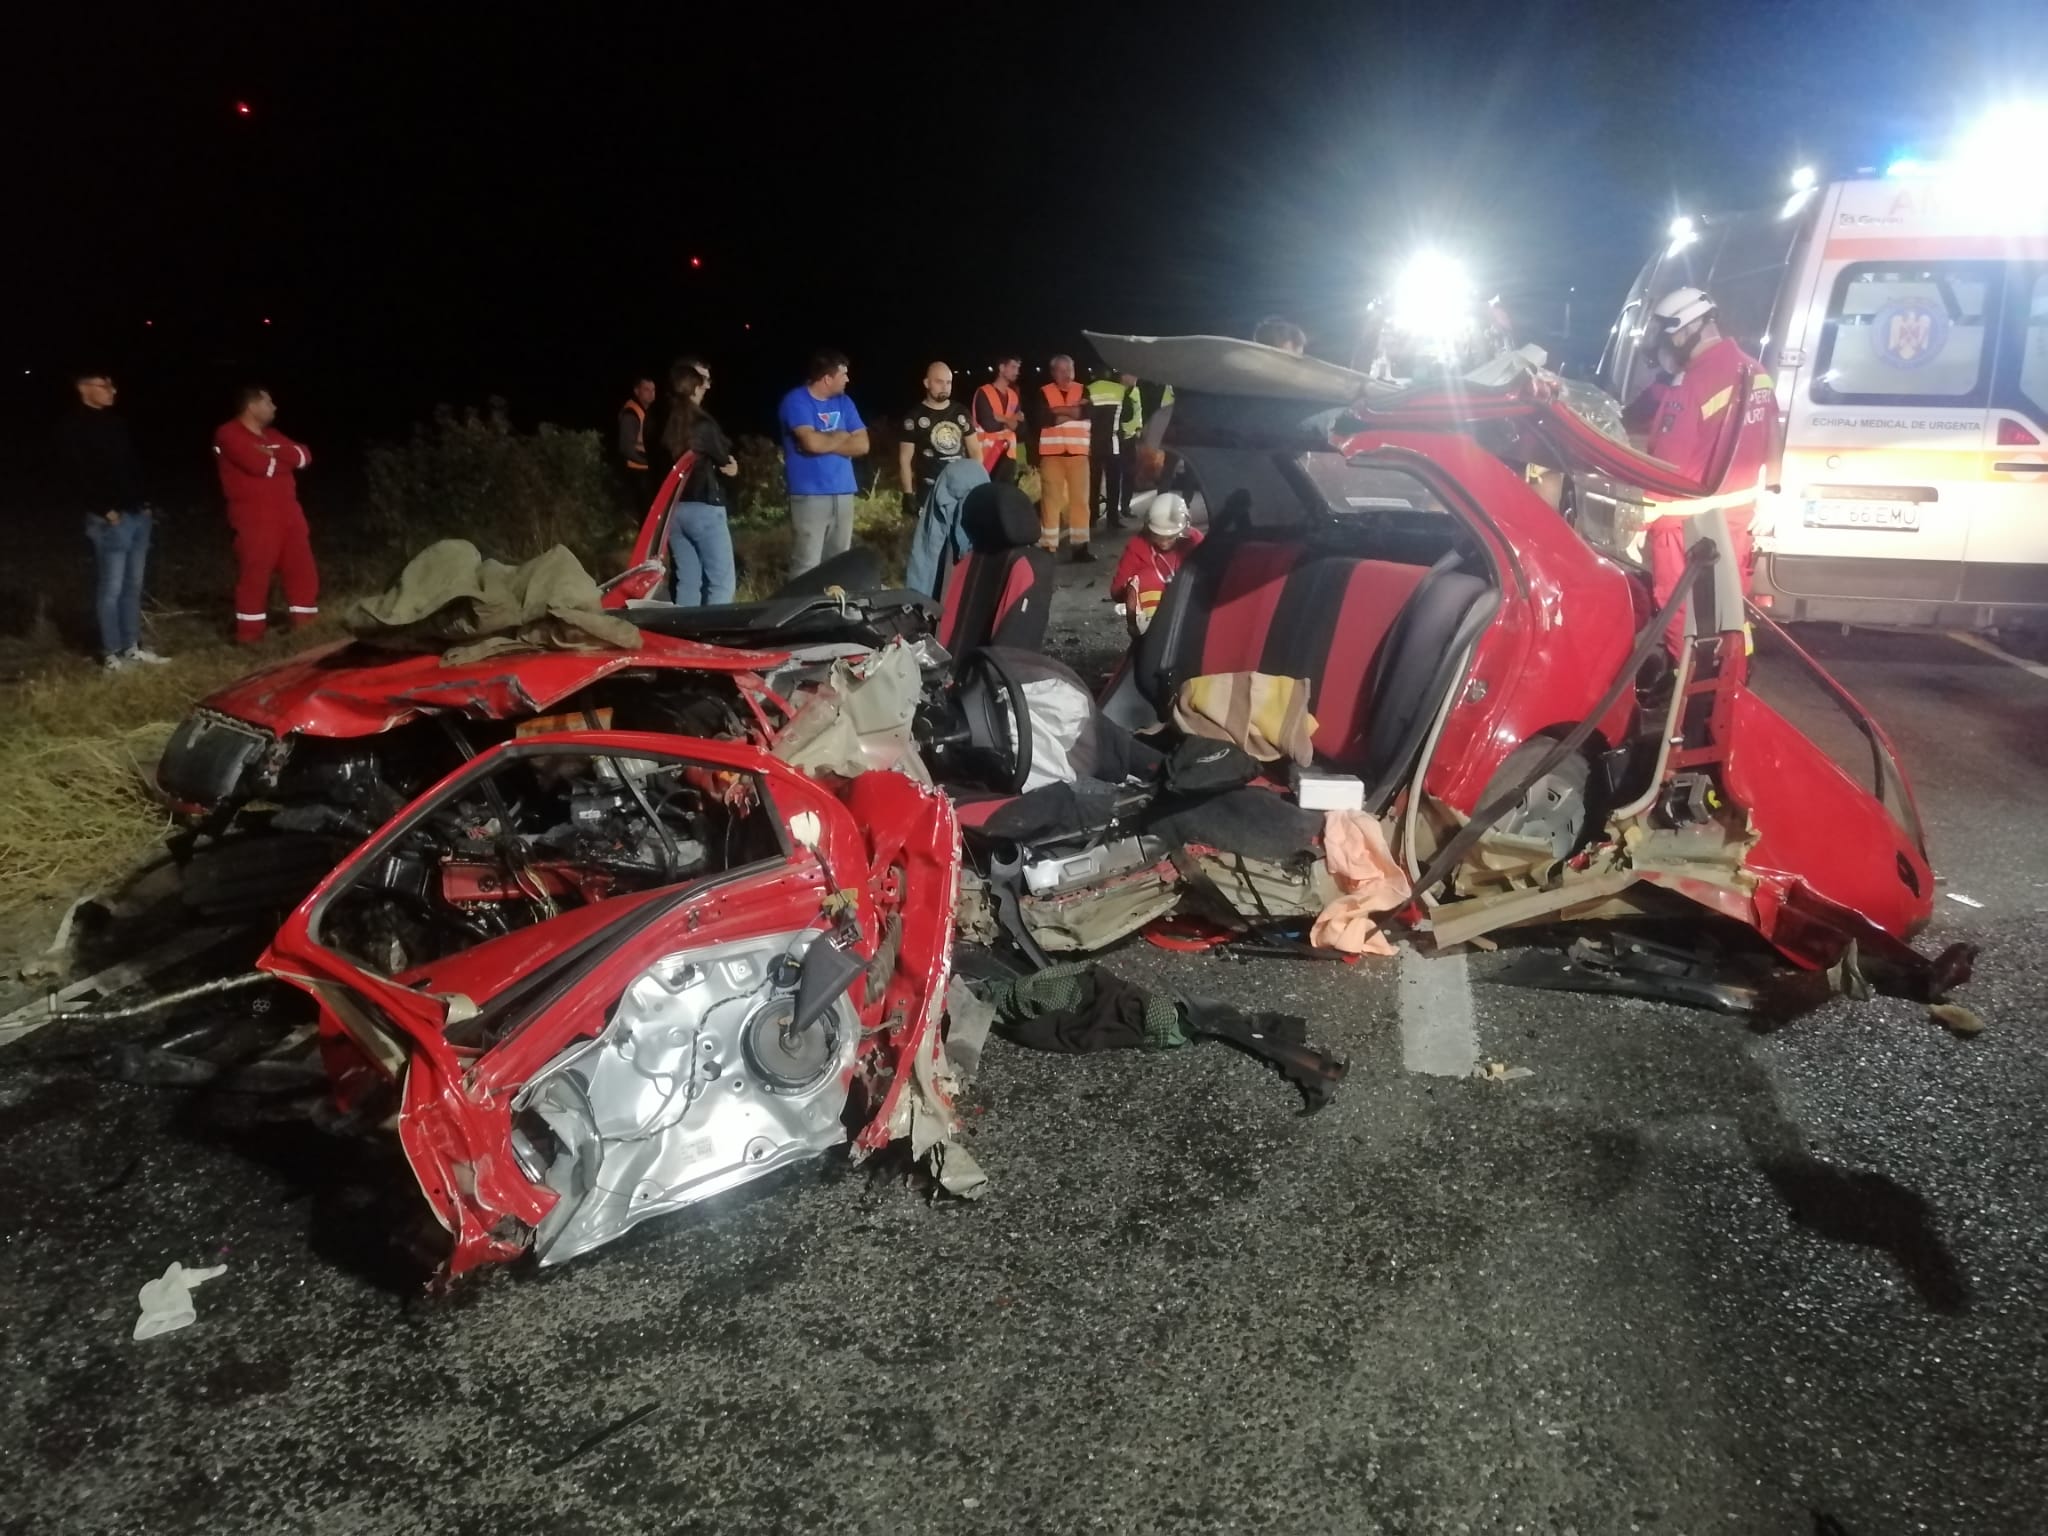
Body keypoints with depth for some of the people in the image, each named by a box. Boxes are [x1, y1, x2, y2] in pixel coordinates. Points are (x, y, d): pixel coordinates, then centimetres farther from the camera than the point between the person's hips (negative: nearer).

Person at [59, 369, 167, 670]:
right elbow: (79, 476, -14)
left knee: (133, 585, 12)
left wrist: (144, 503, 11)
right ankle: (111, 653, 5)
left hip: (137, 514, 7)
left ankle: (132, 647, 20)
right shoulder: (73, 428, -7)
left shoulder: (116, 423, 16)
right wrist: (104, 511, -17)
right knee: (111, 588, -3)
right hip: (109, 519, -7)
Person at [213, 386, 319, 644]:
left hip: (287, 513, 8)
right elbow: (259, 465, -20)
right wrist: (285, 459, 0)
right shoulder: (229, 435, -7)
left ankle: (306, 622, 19)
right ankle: (250, 632, 0)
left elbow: (304, 456, 7)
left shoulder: (272, 435, 19)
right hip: (255, 518, -8)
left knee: (302, 568, 9)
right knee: (254, 574, -6)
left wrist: (274, 453, -11)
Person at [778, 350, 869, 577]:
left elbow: (863, 445, 5)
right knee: (806, 566, -8)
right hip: (809, 495, -6)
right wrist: (842, 437, -1)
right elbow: (812, 442, -21)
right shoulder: (796, 401, -6)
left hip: (843, 493, 6)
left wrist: (825, 442, -8)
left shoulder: (843, 402, 13)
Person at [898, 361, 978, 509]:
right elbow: (905, 458, -2)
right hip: (930, 491, -4)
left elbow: (975, 450, 16)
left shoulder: (961, 412, 10)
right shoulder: (915, 417, -2)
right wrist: (908, 494, -11)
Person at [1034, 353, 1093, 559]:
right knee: (1051, 498, -3)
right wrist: (1074, 410, -6)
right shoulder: (1044, 392, 4)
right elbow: (1043, 419, -12)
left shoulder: (1082, 391, 12)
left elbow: (1087, 412, -7)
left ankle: (1080, 543, 2)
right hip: (1052, 452, -2)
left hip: (1078, 452, 2)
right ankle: (1049, 544, 1)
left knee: (1080, 498, -1)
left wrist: (1059, 411, -8)